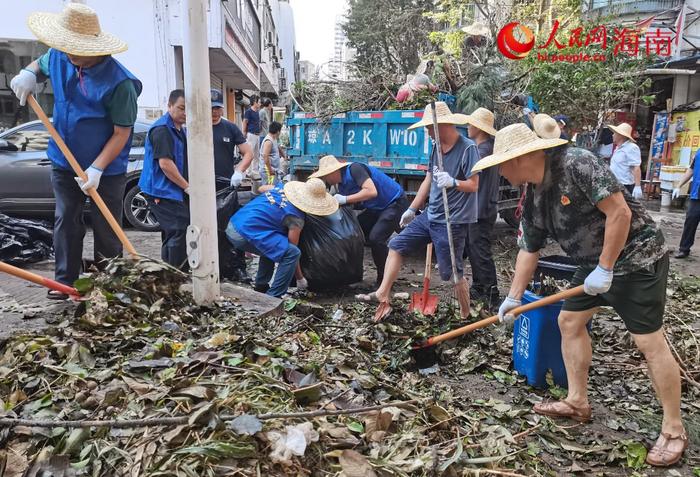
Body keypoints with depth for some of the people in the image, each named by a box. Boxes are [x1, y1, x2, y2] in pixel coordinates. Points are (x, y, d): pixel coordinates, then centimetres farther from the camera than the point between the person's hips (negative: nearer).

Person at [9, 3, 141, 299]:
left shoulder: (119, 82, -24)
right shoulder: (58, 57, -5)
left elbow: (121, 133, -20)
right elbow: (41, 64, 21)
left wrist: (97, 169, -25)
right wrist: (28, 73, -4)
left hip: (107, 169, -5)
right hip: (64, 162, 6)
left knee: (106, 229, 6)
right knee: (66, 222, 9)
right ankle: (65, 281, 20)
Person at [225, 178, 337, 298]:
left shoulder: (281, 187, 11)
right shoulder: (296, 217, -9)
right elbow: (291, 253, -2)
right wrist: (300, 279, 11)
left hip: (232, 226, 10)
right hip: (245, 234, -10)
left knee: (271, 247, 30)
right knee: (292, 252, -12)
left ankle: (260, 288, 32)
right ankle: (273, 298, -7)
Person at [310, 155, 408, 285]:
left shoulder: (354, 169, -21)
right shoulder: (342, 186, 6)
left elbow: (371, 191, -33)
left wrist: (345, 199, -27)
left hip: (395, 203, -9)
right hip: (377, 208, 9)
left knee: (375, 238, -22)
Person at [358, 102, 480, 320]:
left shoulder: (468, 148, -14)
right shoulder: (437, 147, 9)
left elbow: (474, 185, -15)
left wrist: (453, 182, -34)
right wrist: (412, 209, 18)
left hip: (453, 221, -8)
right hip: (430, 216, 8)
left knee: (452, 272, -1)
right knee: (396, 245, 7)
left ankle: (466, 315, 19)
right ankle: (383, 295, 11)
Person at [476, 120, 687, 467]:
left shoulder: (577, 164, -24)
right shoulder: (532, 199, 1)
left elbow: (620, 211, -26)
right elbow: (529, 249, 9)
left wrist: (605, 269, -22)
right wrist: (513, 298, 10)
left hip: (637, 256, -9)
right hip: (595, 263, 9)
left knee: (649, 341, -6)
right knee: (569, 321, 10)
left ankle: (674, 431, 9)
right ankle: (577, 402, 24)